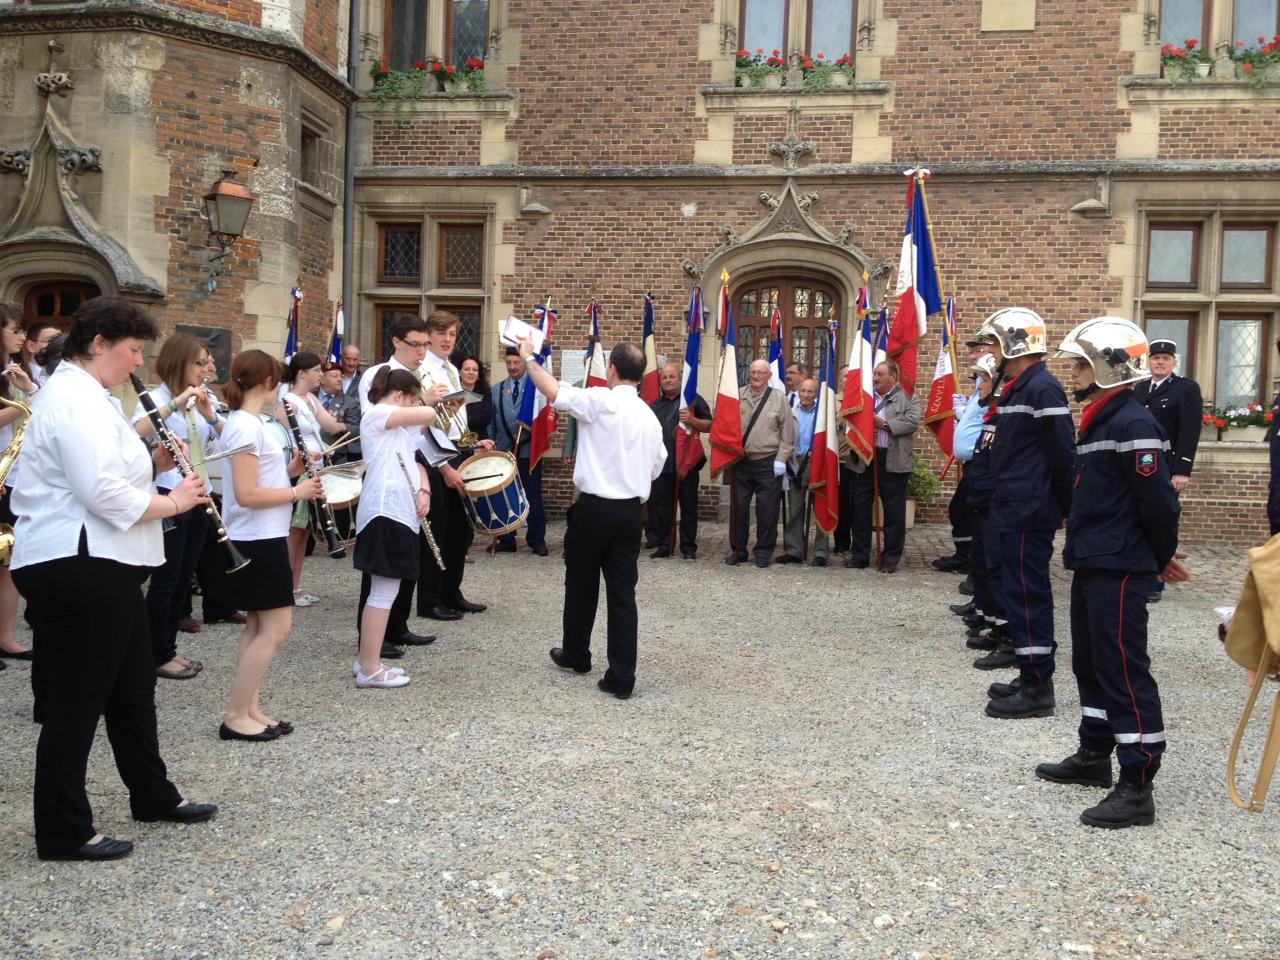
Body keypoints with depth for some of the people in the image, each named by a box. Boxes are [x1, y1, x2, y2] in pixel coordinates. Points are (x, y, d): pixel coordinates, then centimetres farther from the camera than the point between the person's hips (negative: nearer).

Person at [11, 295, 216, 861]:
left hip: (99, 564, 11)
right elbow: (102, 493, -26)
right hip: (77, 565, -11)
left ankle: (153, 796, 34)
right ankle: (62, 833, 13)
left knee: (133, 685, 19)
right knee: (77, 701, 0)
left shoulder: (86, 395, 17)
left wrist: (154, 464, 6)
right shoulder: (74, 399, -17)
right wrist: (171, 503, -15)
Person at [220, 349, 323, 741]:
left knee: (259, 626, 13)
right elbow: (247, 495, -24)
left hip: (261, 538, 10)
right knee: (276, 628, -6)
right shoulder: (245, 426, -19)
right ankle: (235, 716, 1)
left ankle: (250, 709, 19)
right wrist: (297, 492, -15)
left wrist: (292, 469, 4)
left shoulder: (246, 422, 12)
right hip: (258, 540, -10)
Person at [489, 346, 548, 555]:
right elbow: (491, 422, 13)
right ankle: (506, 540, 14)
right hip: (503, 452, 4)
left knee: (533, 498, 1)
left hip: (528, 451, -4)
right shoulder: (497, 390, 13)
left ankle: (537, 541, 10)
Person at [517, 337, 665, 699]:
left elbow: (553, 390, -13)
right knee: (623, 593, 4)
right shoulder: (650, 416, 7)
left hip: (594, 508, -5)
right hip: (631, 511, 5)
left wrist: (528, 356, 2)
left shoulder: (601, 401, -13)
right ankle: (621, 677, 3)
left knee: (581, 584, 15)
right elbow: (656, 467, 13)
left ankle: (575, 655, 32)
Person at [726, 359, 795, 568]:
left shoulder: (778, 399, 1)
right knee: (739, 507, 7)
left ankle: (763, 551, 14)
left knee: (766, 509, 2)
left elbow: (787, 431, -1)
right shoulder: (738, 396, 6)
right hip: (741, 461, 2)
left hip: (768, 463, -2)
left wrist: (781, 459, -7)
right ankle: (738, 549, 18)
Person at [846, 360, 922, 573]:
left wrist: (884, 424, -15)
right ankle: (859, 556, 16)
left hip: (893, 461, -3)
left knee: (894, 511, 2)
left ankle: (891, 558, 12)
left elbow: (913, 422, -11)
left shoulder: (907, 398, 2)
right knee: (860, 509, 7)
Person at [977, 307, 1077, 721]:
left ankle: (1038, 689, 2)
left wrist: (1069, 509, -12)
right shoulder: (1016, 388, 16)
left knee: (1027, 596, -5)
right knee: (1017, 592, 15)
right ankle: (1031, 676, 25)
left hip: (1028, 515, -10)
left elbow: (1063, 454, -18)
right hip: (1011, 511, 10)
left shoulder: (1041, 388, -15)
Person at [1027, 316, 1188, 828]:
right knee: (1090, 665, 19)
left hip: (1120, 571, -10)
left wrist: (1162, 557, -5)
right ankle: (1095, 756, 34)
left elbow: (1158, 502, -19)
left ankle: (1136, 788, 1)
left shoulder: (1132, 424, -17)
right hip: (1091, 566, 10)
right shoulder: (1098, 420, 14)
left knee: (1124, 671, -6)